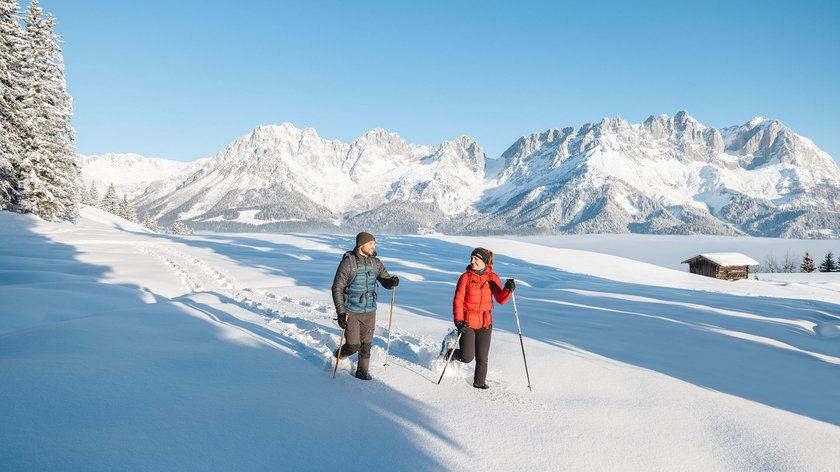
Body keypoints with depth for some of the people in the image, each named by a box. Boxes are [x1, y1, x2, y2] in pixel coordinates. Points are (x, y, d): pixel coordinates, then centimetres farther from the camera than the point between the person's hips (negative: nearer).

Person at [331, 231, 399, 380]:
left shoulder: (375, 262, 2)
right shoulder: (348, 262, -12)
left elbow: (385, 281, 8)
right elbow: (337, 288, -10)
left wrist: (392, 281, -18)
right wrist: (340, 312, -15)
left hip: (370, 312, 4)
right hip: (351, 312, -4)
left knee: (366, 345, 9)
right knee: (353, 346, -3)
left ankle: (362, 372, 27)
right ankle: (339, 355, 28)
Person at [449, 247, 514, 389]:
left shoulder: (493, 277, 2)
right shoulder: (466, 277, -5)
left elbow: (501, 299, -2)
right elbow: (458, 301, -7)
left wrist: (508, 290, -22)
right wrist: (459, 321, -18)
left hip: (485, 323, 3)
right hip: (466, 322, -2)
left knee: (482, 358, 6)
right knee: (467, 357, -6)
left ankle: (479, 382, 27)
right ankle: (451, 354, 25)